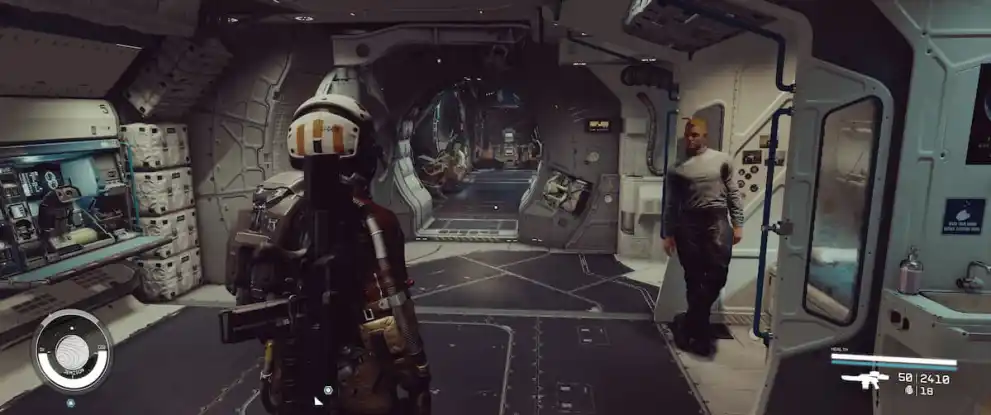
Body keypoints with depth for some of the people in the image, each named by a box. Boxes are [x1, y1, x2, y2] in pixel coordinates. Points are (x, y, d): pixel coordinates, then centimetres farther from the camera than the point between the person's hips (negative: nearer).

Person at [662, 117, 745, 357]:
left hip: (717, 220, -1)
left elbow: (733, 193, 8)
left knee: (717, 273, -13)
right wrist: (668, 234, 8)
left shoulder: (722, 160, 9)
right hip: (688, 224, 1)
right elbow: (671, 204, 12)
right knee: (694, 279, 2)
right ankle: (700, 333, 14)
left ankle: (689, 324, 4)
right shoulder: (677, 169, 11)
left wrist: (738, 224, 1)